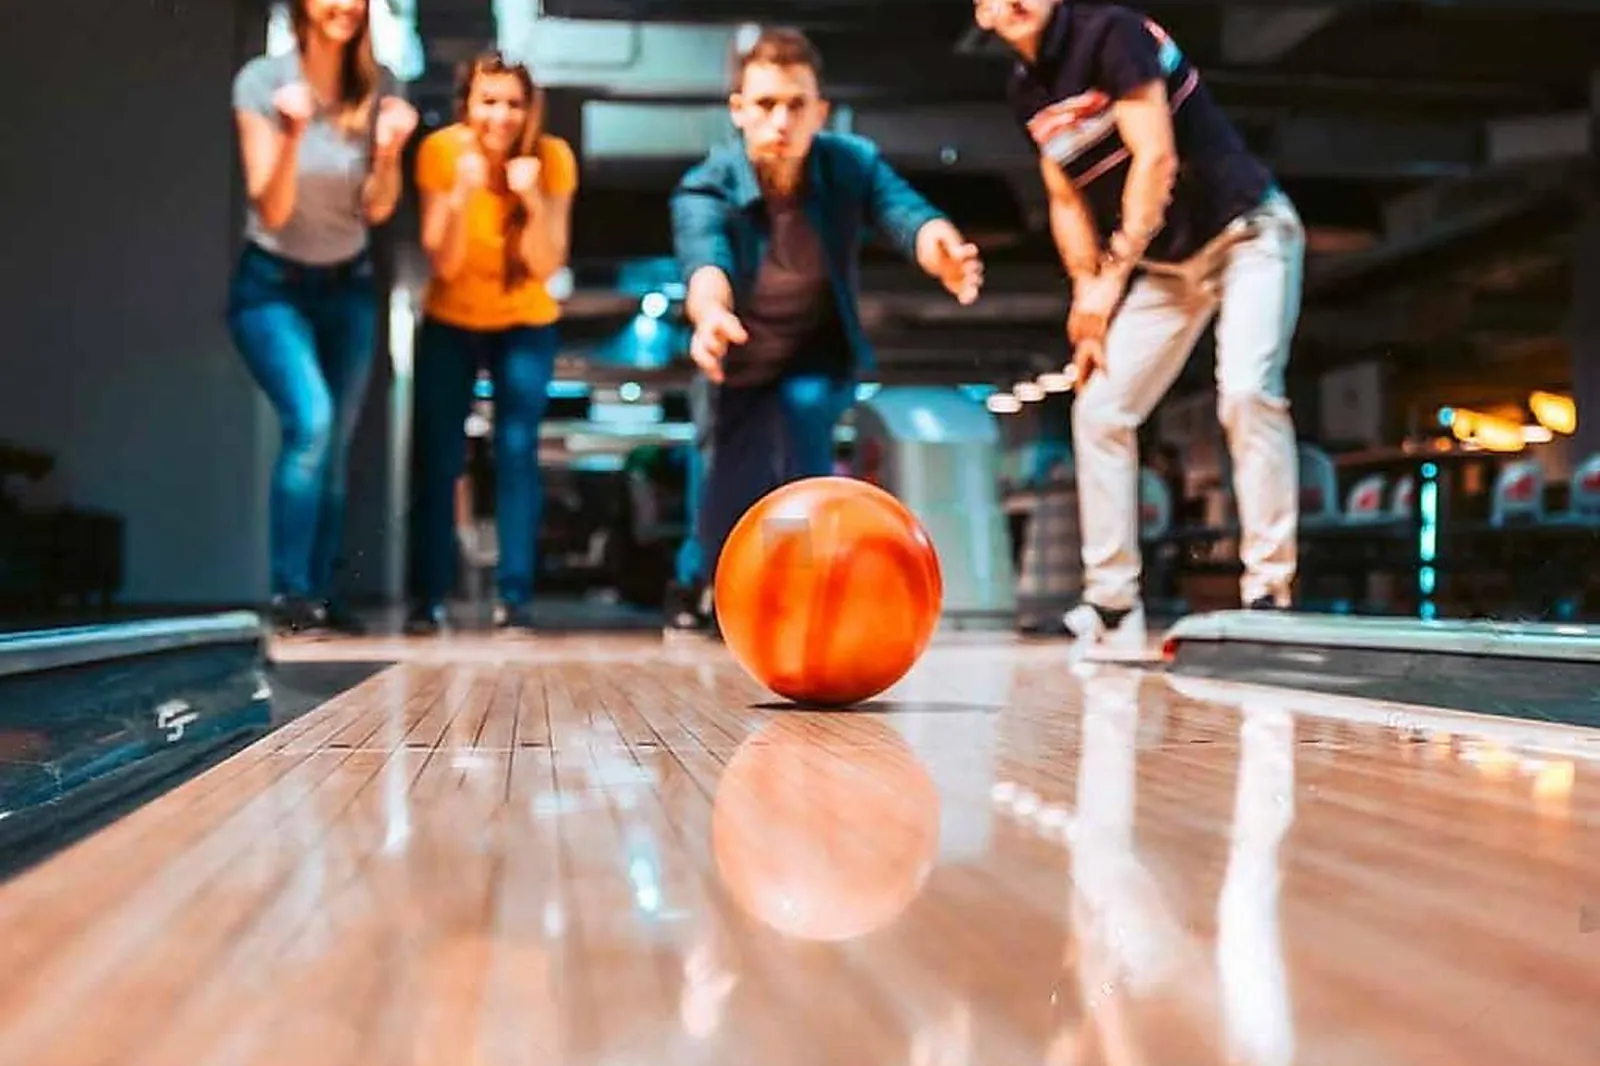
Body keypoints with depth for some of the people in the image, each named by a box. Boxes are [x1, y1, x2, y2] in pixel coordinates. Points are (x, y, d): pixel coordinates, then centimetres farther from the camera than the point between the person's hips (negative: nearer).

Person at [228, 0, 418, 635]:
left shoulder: (378, 88, -6)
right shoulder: (262, 81, -15)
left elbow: (378, 211, -5)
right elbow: (272, 210, -19)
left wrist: (388, 152, -24)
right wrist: (293, 135, -34)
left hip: (347, 285, 4)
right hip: (272, 284, -4)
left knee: (335, 447, 4)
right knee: (310, 422, -23)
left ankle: (320, 594, 15)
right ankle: (289, 593, -15)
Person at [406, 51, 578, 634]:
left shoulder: (552, 157, -18)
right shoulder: (441, 151, -19)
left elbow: (547, 265, -21)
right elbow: (444, 264, -21)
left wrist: (533, 200, -35)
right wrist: (462, 194, -35)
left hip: (525, 325, 0)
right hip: (449, 324, 0)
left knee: (517, 449, -11)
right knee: (437, 455, -1)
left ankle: (514, 595, -6)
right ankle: (429, 597, 8)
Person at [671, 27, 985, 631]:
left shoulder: (853, 163, -20)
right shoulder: (705, 188, -24)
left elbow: (907, 214, -38)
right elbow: (705, 262, -43)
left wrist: (943, 249, -63)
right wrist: (709, 314, -68)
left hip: (822, 358, 0)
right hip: (744, 368, 0)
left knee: (804, 404, -35)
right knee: (728, 534, 1)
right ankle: (704, 582, 40)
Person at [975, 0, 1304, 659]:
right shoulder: (1026, 92, 5)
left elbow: (1156, 160, -23)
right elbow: (1068, 202, 12)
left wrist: (1114, 273, -18)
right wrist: (1087, 297, 4)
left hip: (1248, 234, -7)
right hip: (1165, 264, 8)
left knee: (1247, 391, -26)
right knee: (1099, 409, 1)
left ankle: (1268, 590, -19)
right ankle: (1112, 611, 7)